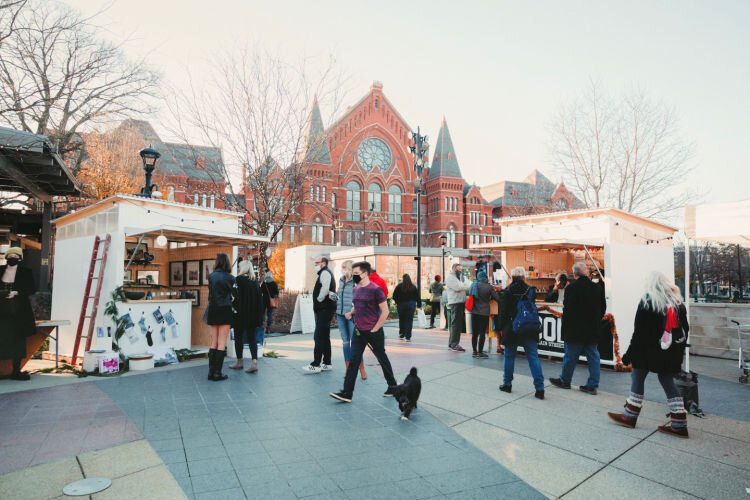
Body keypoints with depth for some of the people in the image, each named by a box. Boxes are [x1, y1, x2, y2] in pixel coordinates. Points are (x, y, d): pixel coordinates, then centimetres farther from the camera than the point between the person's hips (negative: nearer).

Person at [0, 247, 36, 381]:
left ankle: (16, 371, 14)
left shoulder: (25, 272, 0)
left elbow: (32, 289, -1)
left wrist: (16, 293, -14)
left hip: (18, 312, -1)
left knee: (17, 341, 5)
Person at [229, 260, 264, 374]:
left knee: (238, 337, 10)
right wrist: (259, 316, 10)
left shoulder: (238, 280, -10)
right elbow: (260, 299, 6)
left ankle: (239, 362, 20)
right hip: (253, 315, 4)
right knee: (251, 338, 7)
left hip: (240, 314, -4)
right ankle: (254, 362, -6)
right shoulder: (255, 282, 5)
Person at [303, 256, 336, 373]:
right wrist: (317, 303, 12)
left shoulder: (325, 272, -11)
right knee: (324, 337, 13)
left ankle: (316, 365, -7)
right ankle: (326, 364, 19)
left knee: (319, 337, -10)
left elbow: (325, 289, -26)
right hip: (323, 309, 11)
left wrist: (318, 300, -15)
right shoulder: (324, 273, 21)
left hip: (324, 309, -11)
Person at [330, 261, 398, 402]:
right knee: (353, 361, 0)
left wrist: (375, 329, -12)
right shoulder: (356, 289, 7)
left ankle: (393, 385, 31)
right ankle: (347, 393, 1)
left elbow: (385, 312, -13)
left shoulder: (375, 289, -14)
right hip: (358, 332, 6)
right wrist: (351, 313, 2)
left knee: (382, 359, 11)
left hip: (373, 332, -6)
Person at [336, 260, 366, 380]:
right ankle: (348, 369, 17)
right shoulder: (341, 280, 13)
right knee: (345, 342, 10)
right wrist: (337, 313, 17)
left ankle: (362, 370, 8)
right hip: (341, 315, 7)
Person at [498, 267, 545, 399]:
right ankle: (539, 388, 1)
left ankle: (507, 384, 19)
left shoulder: (508, 292, -8)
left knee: (509, 356, 11)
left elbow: (503, 312, -5)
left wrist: (503, 326, 5)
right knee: (533, 357, 4)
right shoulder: (531, 290, -1)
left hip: (512, 329, -2)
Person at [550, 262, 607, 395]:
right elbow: (603, 308, 9)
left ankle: (565, 381, 23)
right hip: (593, 330, 5)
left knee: (570, 356, 8)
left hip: (575, 330, -5)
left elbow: (567, 309, -15)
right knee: (593, 356, 10)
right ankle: (592, 385, 13)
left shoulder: (571, 288, -16)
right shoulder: (598, 288, 2)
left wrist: (565, 328, -4)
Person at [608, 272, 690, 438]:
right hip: (670, 354, 6)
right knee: (667, 382, 12)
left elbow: (639, 332, -13)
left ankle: (630, 416, 15)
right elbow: (684, 330, 11)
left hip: (648, 350, -6)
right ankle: (679, 424, 11)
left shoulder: (646, 302, -10)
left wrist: (629, 355, -8)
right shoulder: (678, 302, 7)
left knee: (637, 379, 7)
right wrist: (679, 351, 18)